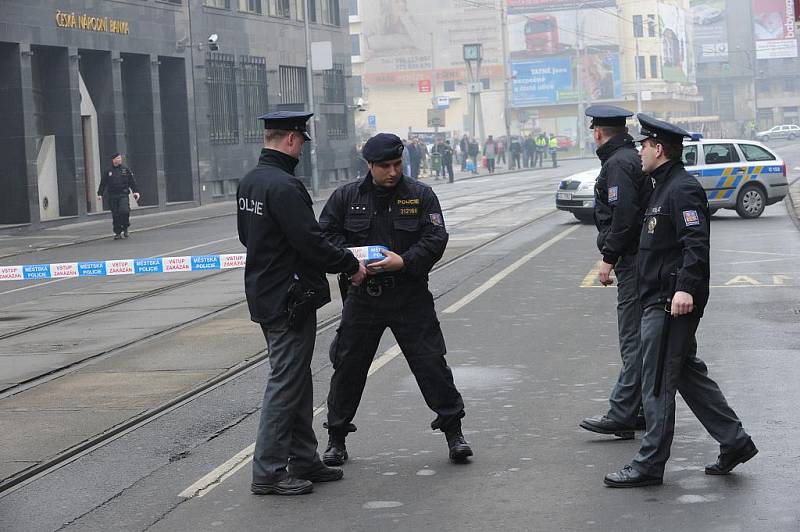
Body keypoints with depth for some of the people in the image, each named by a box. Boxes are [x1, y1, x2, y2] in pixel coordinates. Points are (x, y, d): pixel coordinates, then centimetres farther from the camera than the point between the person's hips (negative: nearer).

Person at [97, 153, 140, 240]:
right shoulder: (108, 171, 9)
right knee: (115, 215, 1)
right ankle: (117, 233, 10)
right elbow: (103, 183, 11)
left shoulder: (125, 169, 8)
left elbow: (132, 181, 7)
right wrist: (100, 194, 3)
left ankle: (125, 229, 1)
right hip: (112, 196, 2)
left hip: (123, 195, -2)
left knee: (124, 211, -20)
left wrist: (136, 191, -3)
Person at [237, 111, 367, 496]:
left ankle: (303, 461, 24)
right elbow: (311, 242, -23)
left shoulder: (249, 182, 9)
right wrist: (351, 265, -10)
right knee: (286, 384, -4)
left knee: (296, 381, 17)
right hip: (290, 298, -10)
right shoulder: (284, 186, -21)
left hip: (264, 293, 10)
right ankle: (268, 472, 1)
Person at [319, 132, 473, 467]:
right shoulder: (346, 197, 4)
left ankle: (453, 431, 10)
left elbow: (436, 239, -6)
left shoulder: (420, 195, 0)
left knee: (431, 364, -2)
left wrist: (404, 261, -21)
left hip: (410, 298, -1)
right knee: (348, 367, 5)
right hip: (362, 298, 1)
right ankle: (336, 437, 19)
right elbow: (326, 234, 4)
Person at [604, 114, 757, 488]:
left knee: (656, 383, -5)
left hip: (672, 304, -11)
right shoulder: (664, 187, 17)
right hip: (659, 301, 11)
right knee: (688, 374, 15)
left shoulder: (682, 190, -15)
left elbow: (696, 244, -25)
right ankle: (734, 441, 20)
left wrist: (686, 288, -33)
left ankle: (650, 464, 1)